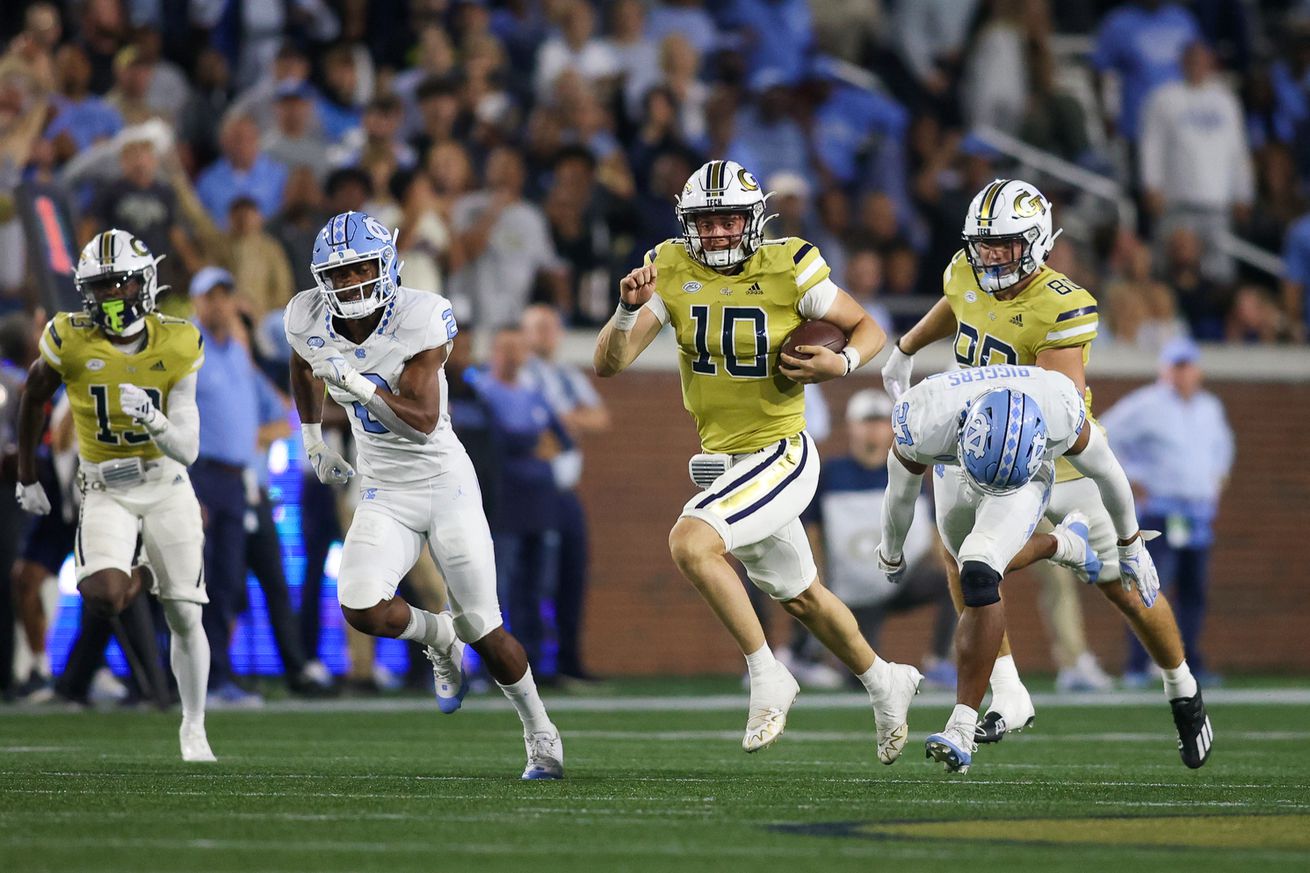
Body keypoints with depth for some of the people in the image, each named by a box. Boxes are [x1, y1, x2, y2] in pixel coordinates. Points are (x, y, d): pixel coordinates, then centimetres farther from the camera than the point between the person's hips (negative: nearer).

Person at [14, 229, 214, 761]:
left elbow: (187, 451, -12)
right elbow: (34, 400, 7)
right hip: (106, 491, -1)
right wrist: (26, 476, 15)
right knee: (105, 600, -26)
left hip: (166, 484, 1)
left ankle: (193, 728, 21)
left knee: (185, 616, 2)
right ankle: (125, 579, 12)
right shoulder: (71, 341, -13)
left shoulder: (176, 347, -11)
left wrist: (153, 421, -33)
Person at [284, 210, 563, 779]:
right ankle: (440, 640, 12)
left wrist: (361, 388, -38)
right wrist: (312, 439, 20)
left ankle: (540, 733, 26)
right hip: (383, 496, 3)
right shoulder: (310, 322, -7)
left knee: (484, 631, 1)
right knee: (361, 609, -22)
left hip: (445, 484, -3)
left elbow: (424, 419, -25)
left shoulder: (421, 320, -20)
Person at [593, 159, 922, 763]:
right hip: (720, 460, 6)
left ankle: (767, 678, -15)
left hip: (779, 457, -6)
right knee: (800, 596, 21)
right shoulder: (671, 272, -6)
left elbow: (868, 329, 0)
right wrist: (629, 309, -29)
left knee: (691, 542, -28)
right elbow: (608, 364, -11)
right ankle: (885, 683, 44)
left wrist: (841, 365, -20)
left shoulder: (788, 270, -14)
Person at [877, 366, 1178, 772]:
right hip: (954, 477, 3)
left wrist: (1131, 545, 1)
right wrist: (891, 553, 5)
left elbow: (1105, 472, -15)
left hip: (1026, 478, -3)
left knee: (979, 576, -23)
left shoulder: (1060, 412, -39)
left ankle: (962, 728, -22)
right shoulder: (924, 423, -40)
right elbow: (901, 495, -15)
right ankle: (1062, 545, 43)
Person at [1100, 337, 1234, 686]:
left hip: (1200, 512, 6)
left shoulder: (1210, 407, 14)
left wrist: (1218, 476, 20)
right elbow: (1104, 437, -7)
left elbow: (1221, 441, 35)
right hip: (1160, 511, -6)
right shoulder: (1147, 405, -7)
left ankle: (1190, 664, 11)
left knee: (1195, 590, 5)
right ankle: (1137, 667, -11)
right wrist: (1131, 479, -9)